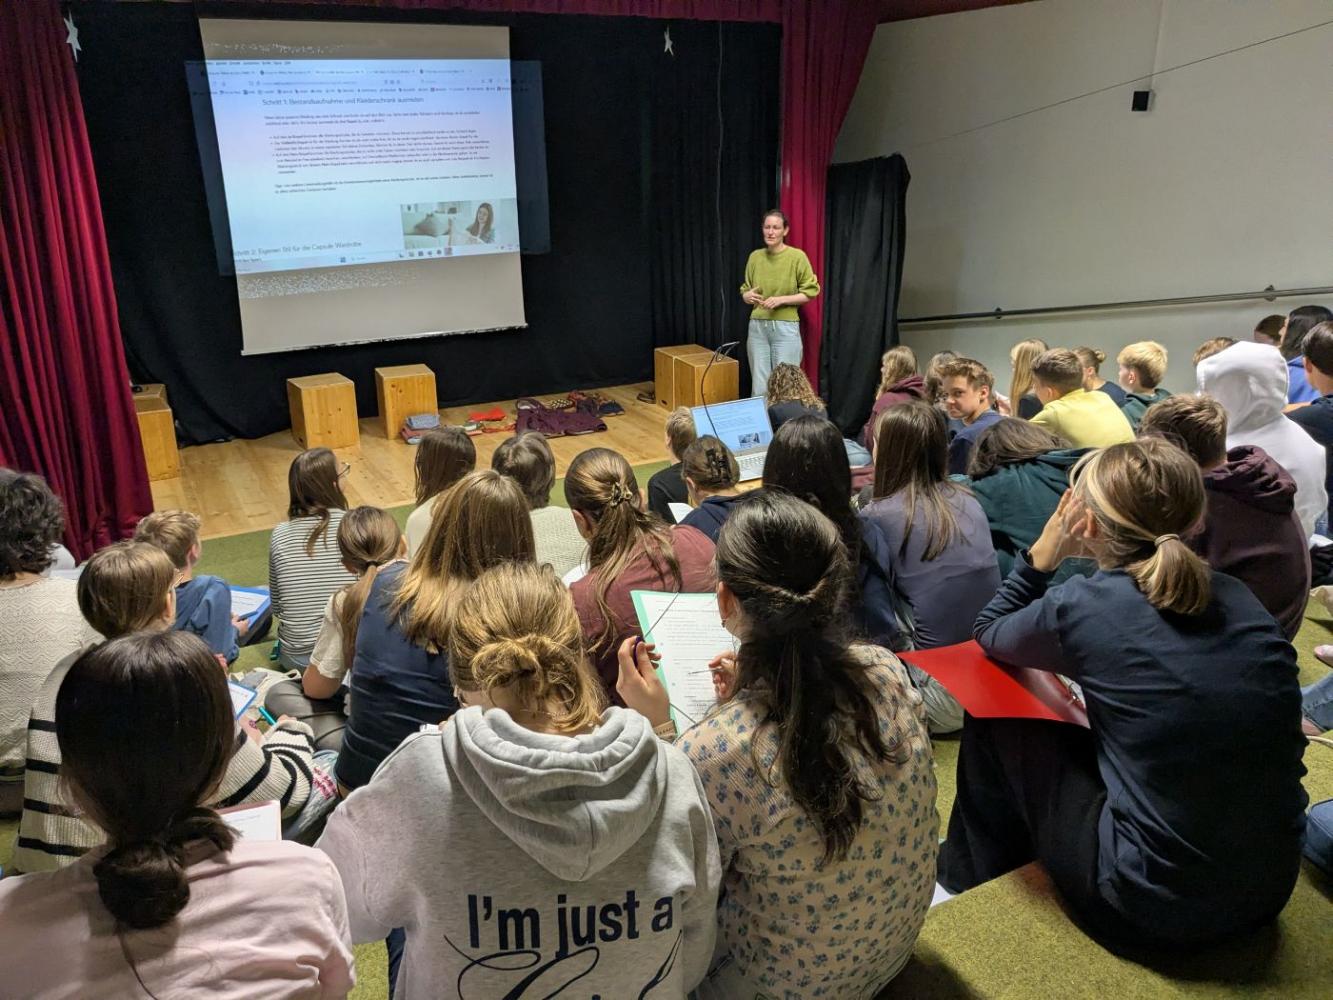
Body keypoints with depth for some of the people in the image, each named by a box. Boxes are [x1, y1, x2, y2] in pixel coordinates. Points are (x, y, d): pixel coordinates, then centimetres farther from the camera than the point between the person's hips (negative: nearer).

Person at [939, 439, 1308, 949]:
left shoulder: (1081, 605, -15)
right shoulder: (1239, 598, 2)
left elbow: (989, 635, 7)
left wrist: (1045, 552, 4)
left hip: (1155, 907, -6)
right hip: (1269, 891, 7)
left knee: (994, 721, 10)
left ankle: (968, 883, 33)